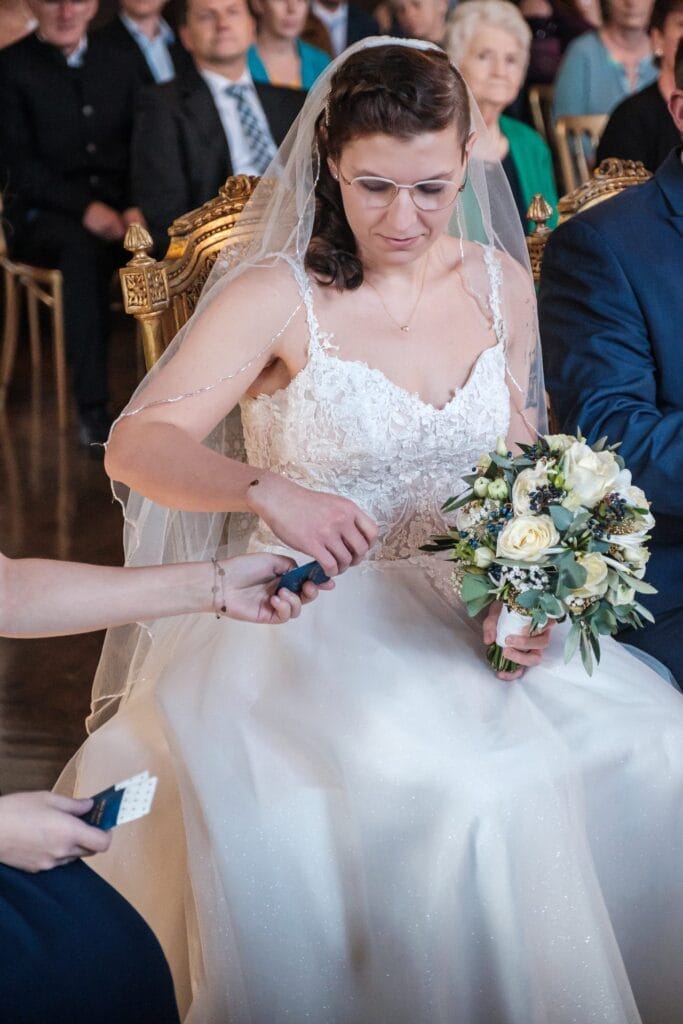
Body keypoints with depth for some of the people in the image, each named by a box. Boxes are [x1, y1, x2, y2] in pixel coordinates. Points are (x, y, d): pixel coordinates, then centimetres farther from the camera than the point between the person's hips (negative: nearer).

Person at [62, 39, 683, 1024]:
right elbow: (137, 445, -19)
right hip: (308, 624, -4)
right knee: (451, 789, -31)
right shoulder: (277, 294, -9)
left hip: (468, 613, 5)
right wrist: (265, 489, -38)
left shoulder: (499, 284, 5)